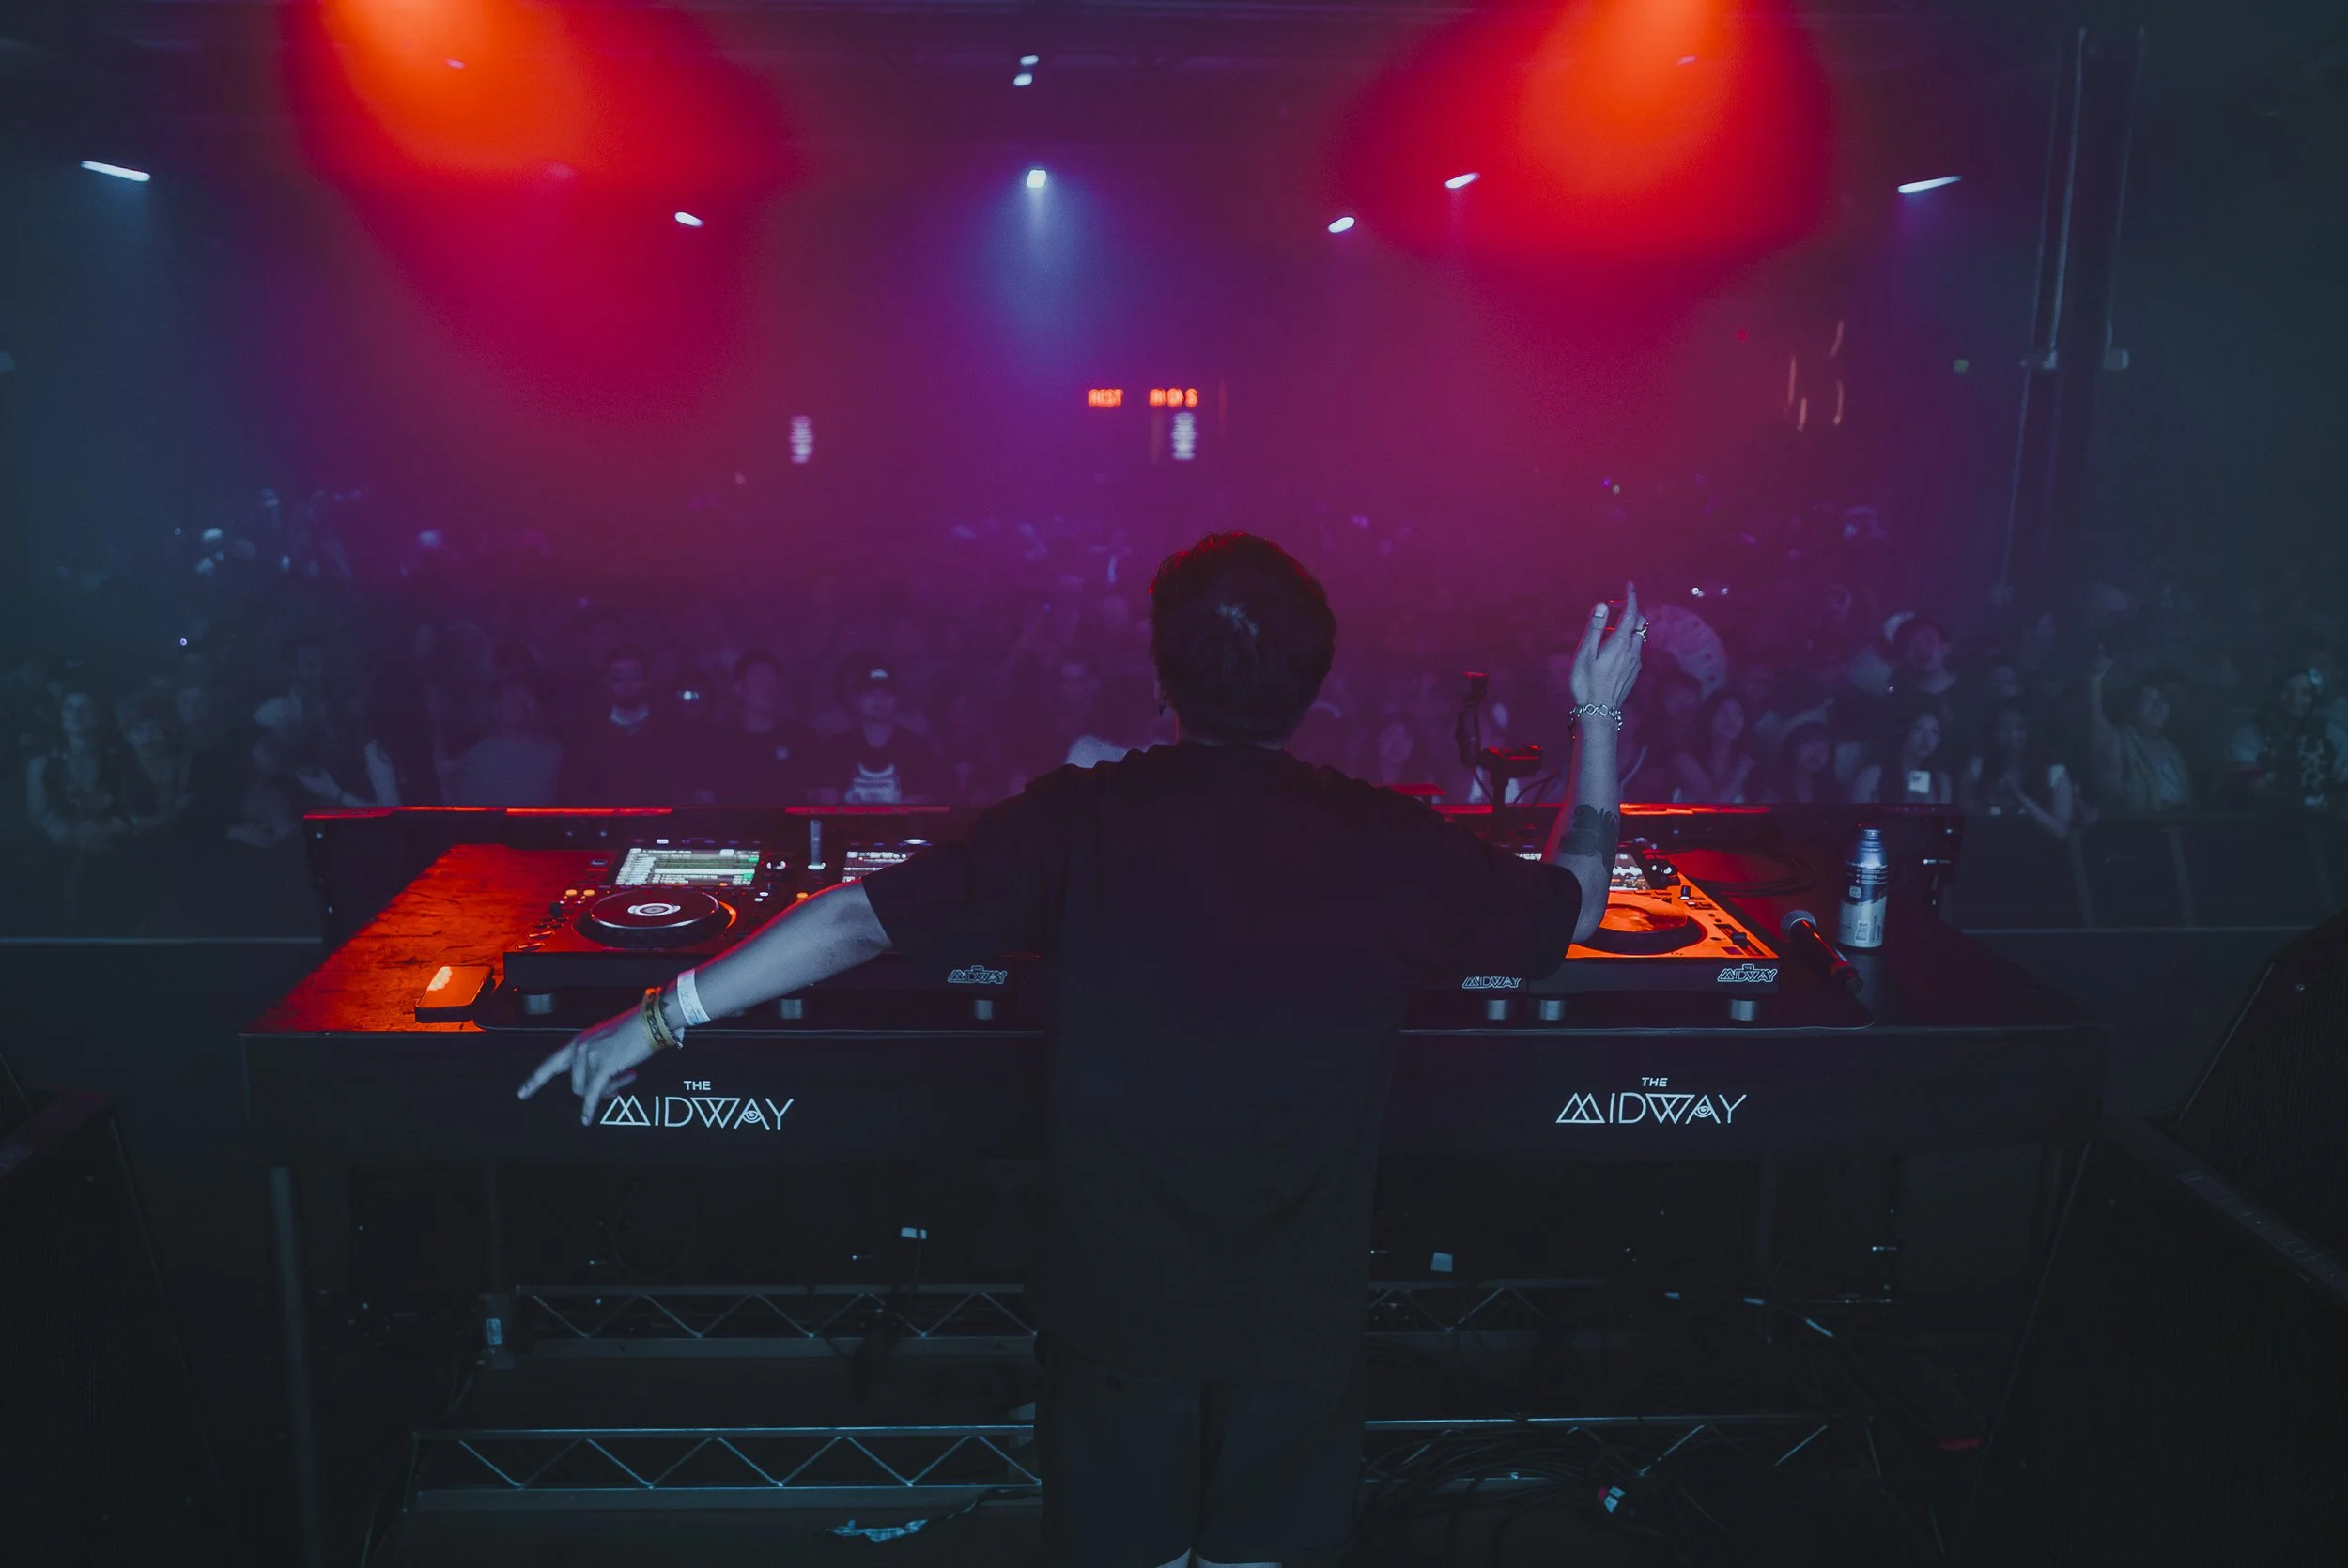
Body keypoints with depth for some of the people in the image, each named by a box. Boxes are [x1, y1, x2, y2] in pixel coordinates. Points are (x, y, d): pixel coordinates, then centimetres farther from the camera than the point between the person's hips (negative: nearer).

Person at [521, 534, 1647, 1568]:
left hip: (1118, 1298, 0)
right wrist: (1596, 725, 17)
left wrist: (657, 1019, -7)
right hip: (1297, 1312, 1)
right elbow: (1572, 902, 5)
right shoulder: (1384, 840, -11)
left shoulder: (1080, 823, -14)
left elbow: (864, 920, -16)